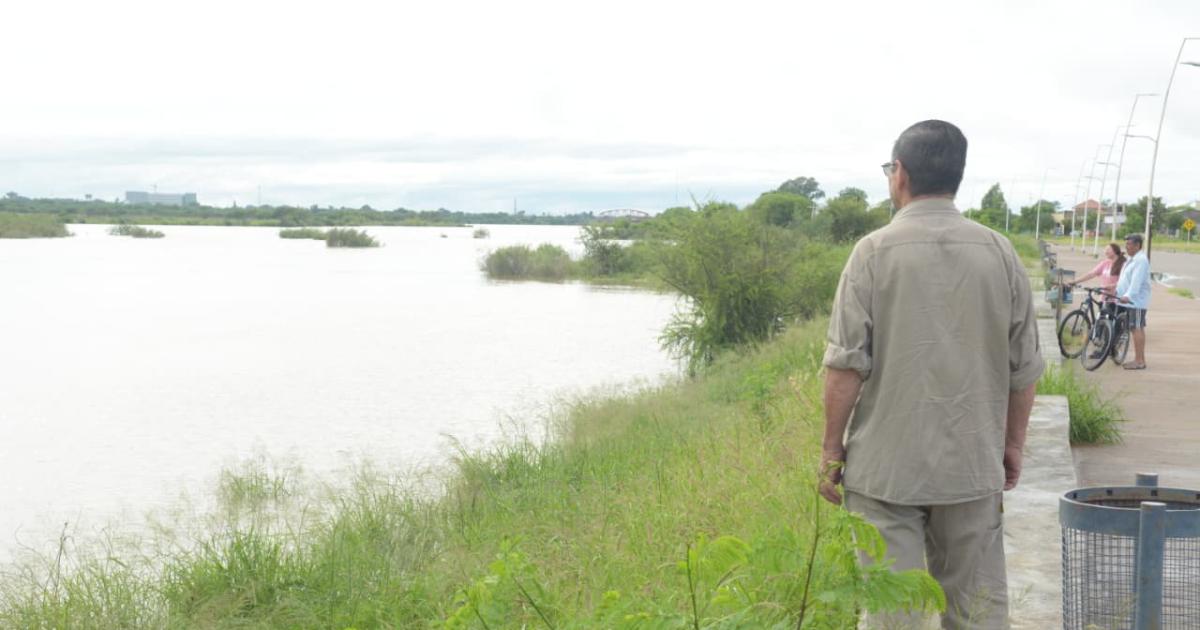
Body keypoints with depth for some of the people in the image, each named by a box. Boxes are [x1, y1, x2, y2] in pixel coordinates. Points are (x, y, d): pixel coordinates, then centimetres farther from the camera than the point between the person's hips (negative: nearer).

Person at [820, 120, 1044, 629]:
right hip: (974, 467, 3)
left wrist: (832, 449, -1)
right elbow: (1024, 368, 6)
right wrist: (1012, 444, 18)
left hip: (887, 467, -3)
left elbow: (846, 364, -10)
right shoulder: (1000, 254, 2)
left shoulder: (874, 252, -8)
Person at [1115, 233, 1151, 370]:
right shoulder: (1133, 259, 19)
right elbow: (1125, 280, 25)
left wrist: (1128, 296, -34)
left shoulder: (1141, 260, -14)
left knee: (1137, 329, -10)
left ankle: (1140, 361, -10)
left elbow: (1136, 281, -25)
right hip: (1131, 300, 10)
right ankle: (1139, 359, 15)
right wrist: (1117, 290, 24)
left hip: (1137, 301, -10)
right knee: (1136, 329, 11)